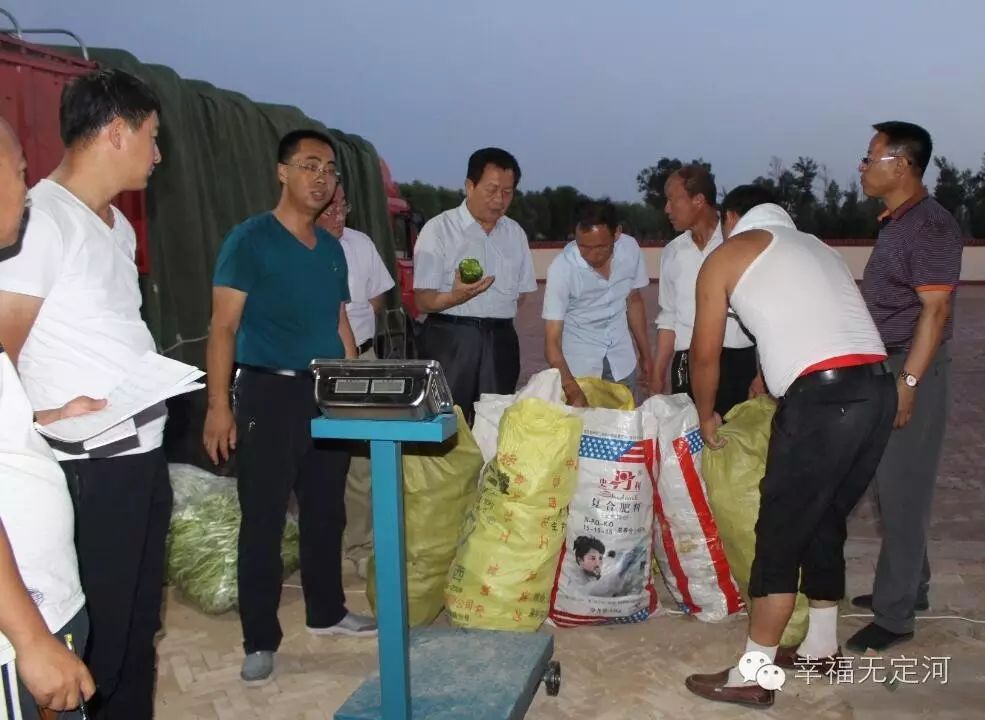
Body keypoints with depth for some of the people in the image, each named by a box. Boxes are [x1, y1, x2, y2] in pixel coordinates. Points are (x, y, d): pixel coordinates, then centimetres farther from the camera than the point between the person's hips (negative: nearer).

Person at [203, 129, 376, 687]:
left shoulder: (332, 248, 13)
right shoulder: (249, 239, -6)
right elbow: (224, 327, -10)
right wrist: (219, 404, -17)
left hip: (329, 395, 6)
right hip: (270, 393, -6)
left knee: (327, 512, 15)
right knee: (263, 520, 0)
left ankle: (327, 612, 32)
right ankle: (260, 641, 12)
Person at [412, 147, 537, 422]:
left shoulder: (515, 233, 12)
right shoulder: (438, 229, -4)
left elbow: (524, 294, 15)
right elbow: (423, 301, -9)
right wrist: (456, 297, -28)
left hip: (501, 341, 4)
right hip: (450, 339, -4)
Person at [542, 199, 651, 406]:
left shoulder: (630, 249, -13)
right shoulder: (561, 267, -24)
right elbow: (552, 340, -23)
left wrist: (645, 354, 10)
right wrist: (572, 390, -36)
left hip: (622, 359, 3)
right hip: (578, 362, -3)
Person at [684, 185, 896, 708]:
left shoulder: (728, 253, 10)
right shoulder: (814, 245, 29)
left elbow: (705, 354, 11)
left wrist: (705, 416, 27)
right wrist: (769, 378, 41)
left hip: (823, 396, -7)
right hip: (878, 388, 7)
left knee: (781, 533, 2)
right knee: (825, 523, 21)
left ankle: (751, 677, 10)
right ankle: (821, 647, 35)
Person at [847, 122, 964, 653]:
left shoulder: (931, 226, -16)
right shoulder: (895, 223, 13)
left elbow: (935, 310, -20)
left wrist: (908, 381, -23)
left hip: (913, 371, -9)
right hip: (885, 369, 9)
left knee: (902, 490, -3)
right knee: (893, 486, 16)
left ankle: (894, 614, 7)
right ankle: (910, 587, 30)